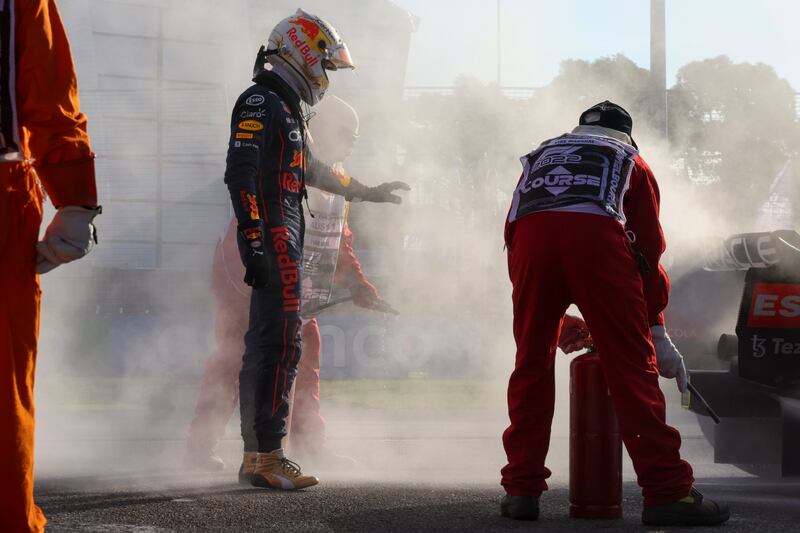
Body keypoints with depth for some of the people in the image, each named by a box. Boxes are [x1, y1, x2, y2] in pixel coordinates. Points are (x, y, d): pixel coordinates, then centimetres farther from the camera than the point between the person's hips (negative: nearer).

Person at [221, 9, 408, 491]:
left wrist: (366, 192, 45)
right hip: (272, 238, -11)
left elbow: (311, 170, 36)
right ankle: (268, 456, -15)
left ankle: (255, 455, 15)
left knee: (264, 345, 11)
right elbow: (240, 173, -19)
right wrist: (253, 242, -26)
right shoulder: (261, 103, -9)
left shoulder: (286, 108, 23)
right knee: (282, 344, -14)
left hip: (284, 240, 11)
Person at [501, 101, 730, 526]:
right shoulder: (631, 162, 31)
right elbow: (649, 247, 24)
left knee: (531, 366, 13)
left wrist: (553, 318, 36)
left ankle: (521, 491, 11)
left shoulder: (539, 156, 39)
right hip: (598, 235, -2)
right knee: (630, 366, -1)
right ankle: (668, 493, -5)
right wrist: (657, 330, 28)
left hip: (531, 236, 2)